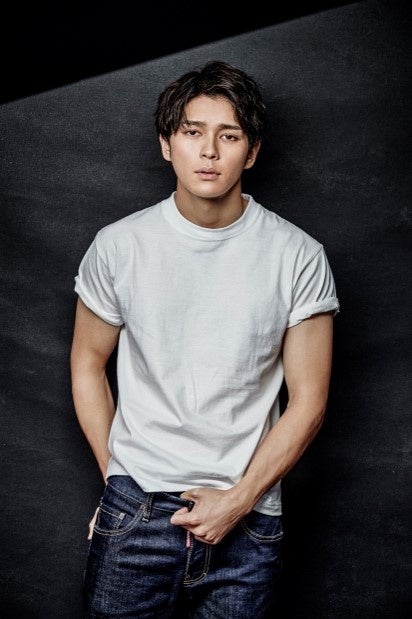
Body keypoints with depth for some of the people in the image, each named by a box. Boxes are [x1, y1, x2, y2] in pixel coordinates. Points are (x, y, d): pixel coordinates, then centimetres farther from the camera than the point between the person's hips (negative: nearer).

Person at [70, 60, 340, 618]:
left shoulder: (299, 257, -6)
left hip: (248, 517, 0)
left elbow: (308, 400, -3)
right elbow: (88, 363, 8)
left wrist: (239, 499, -9)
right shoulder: (118, 246, -3)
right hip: (134, 511, 1)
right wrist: (116, 473, 2)